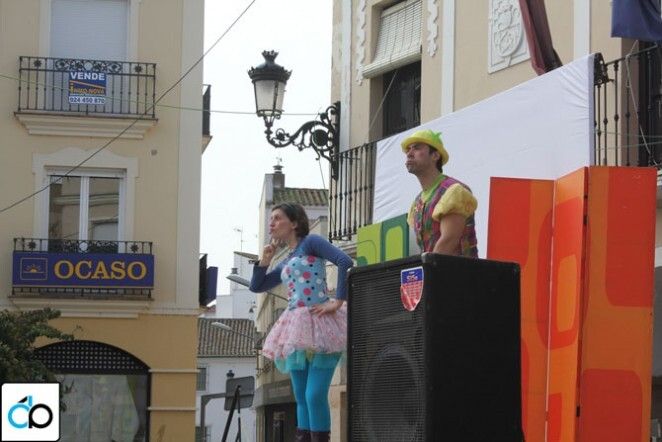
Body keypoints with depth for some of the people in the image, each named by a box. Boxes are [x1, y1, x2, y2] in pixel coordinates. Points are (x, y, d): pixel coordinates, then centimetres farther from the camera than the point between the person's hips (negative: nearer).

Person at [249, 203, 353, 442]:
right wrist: (265, 259, 17)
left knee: (315, 395, -16)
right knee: (301, 397, 7)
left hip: (319, 325, -8)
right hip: (295, 331, 8)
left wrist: (338, 302, -16)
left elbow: (345, 262, -14)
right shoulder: (285, 264, 23)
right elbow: (256, 286, 28)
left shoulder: (310, 242, 0)